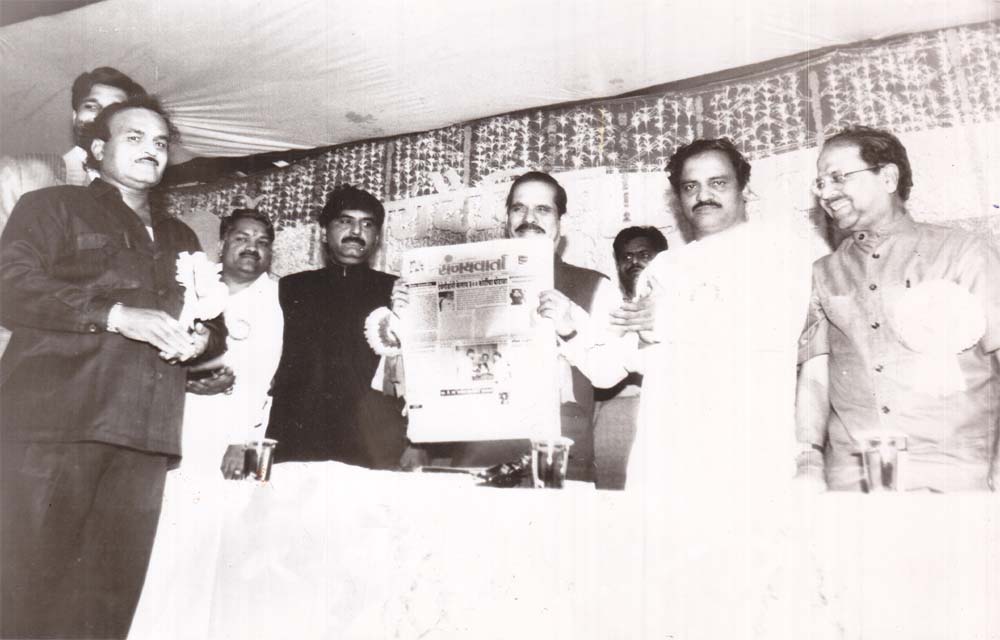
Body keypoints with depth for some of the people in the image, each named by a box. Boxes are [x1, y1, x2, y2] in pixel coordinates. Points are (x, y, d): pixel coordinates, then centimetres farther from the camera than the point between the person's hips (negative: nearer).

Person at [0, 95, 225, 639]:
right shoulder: (52, 207, 11)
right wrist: (116, 315, -14)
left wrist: (203, 339, 5)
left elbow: (213, 322, 30)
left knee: (110, 593, 1)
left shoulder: (181, 240, 27)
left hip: (144, 434, 5)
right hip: (54, 423, -4)